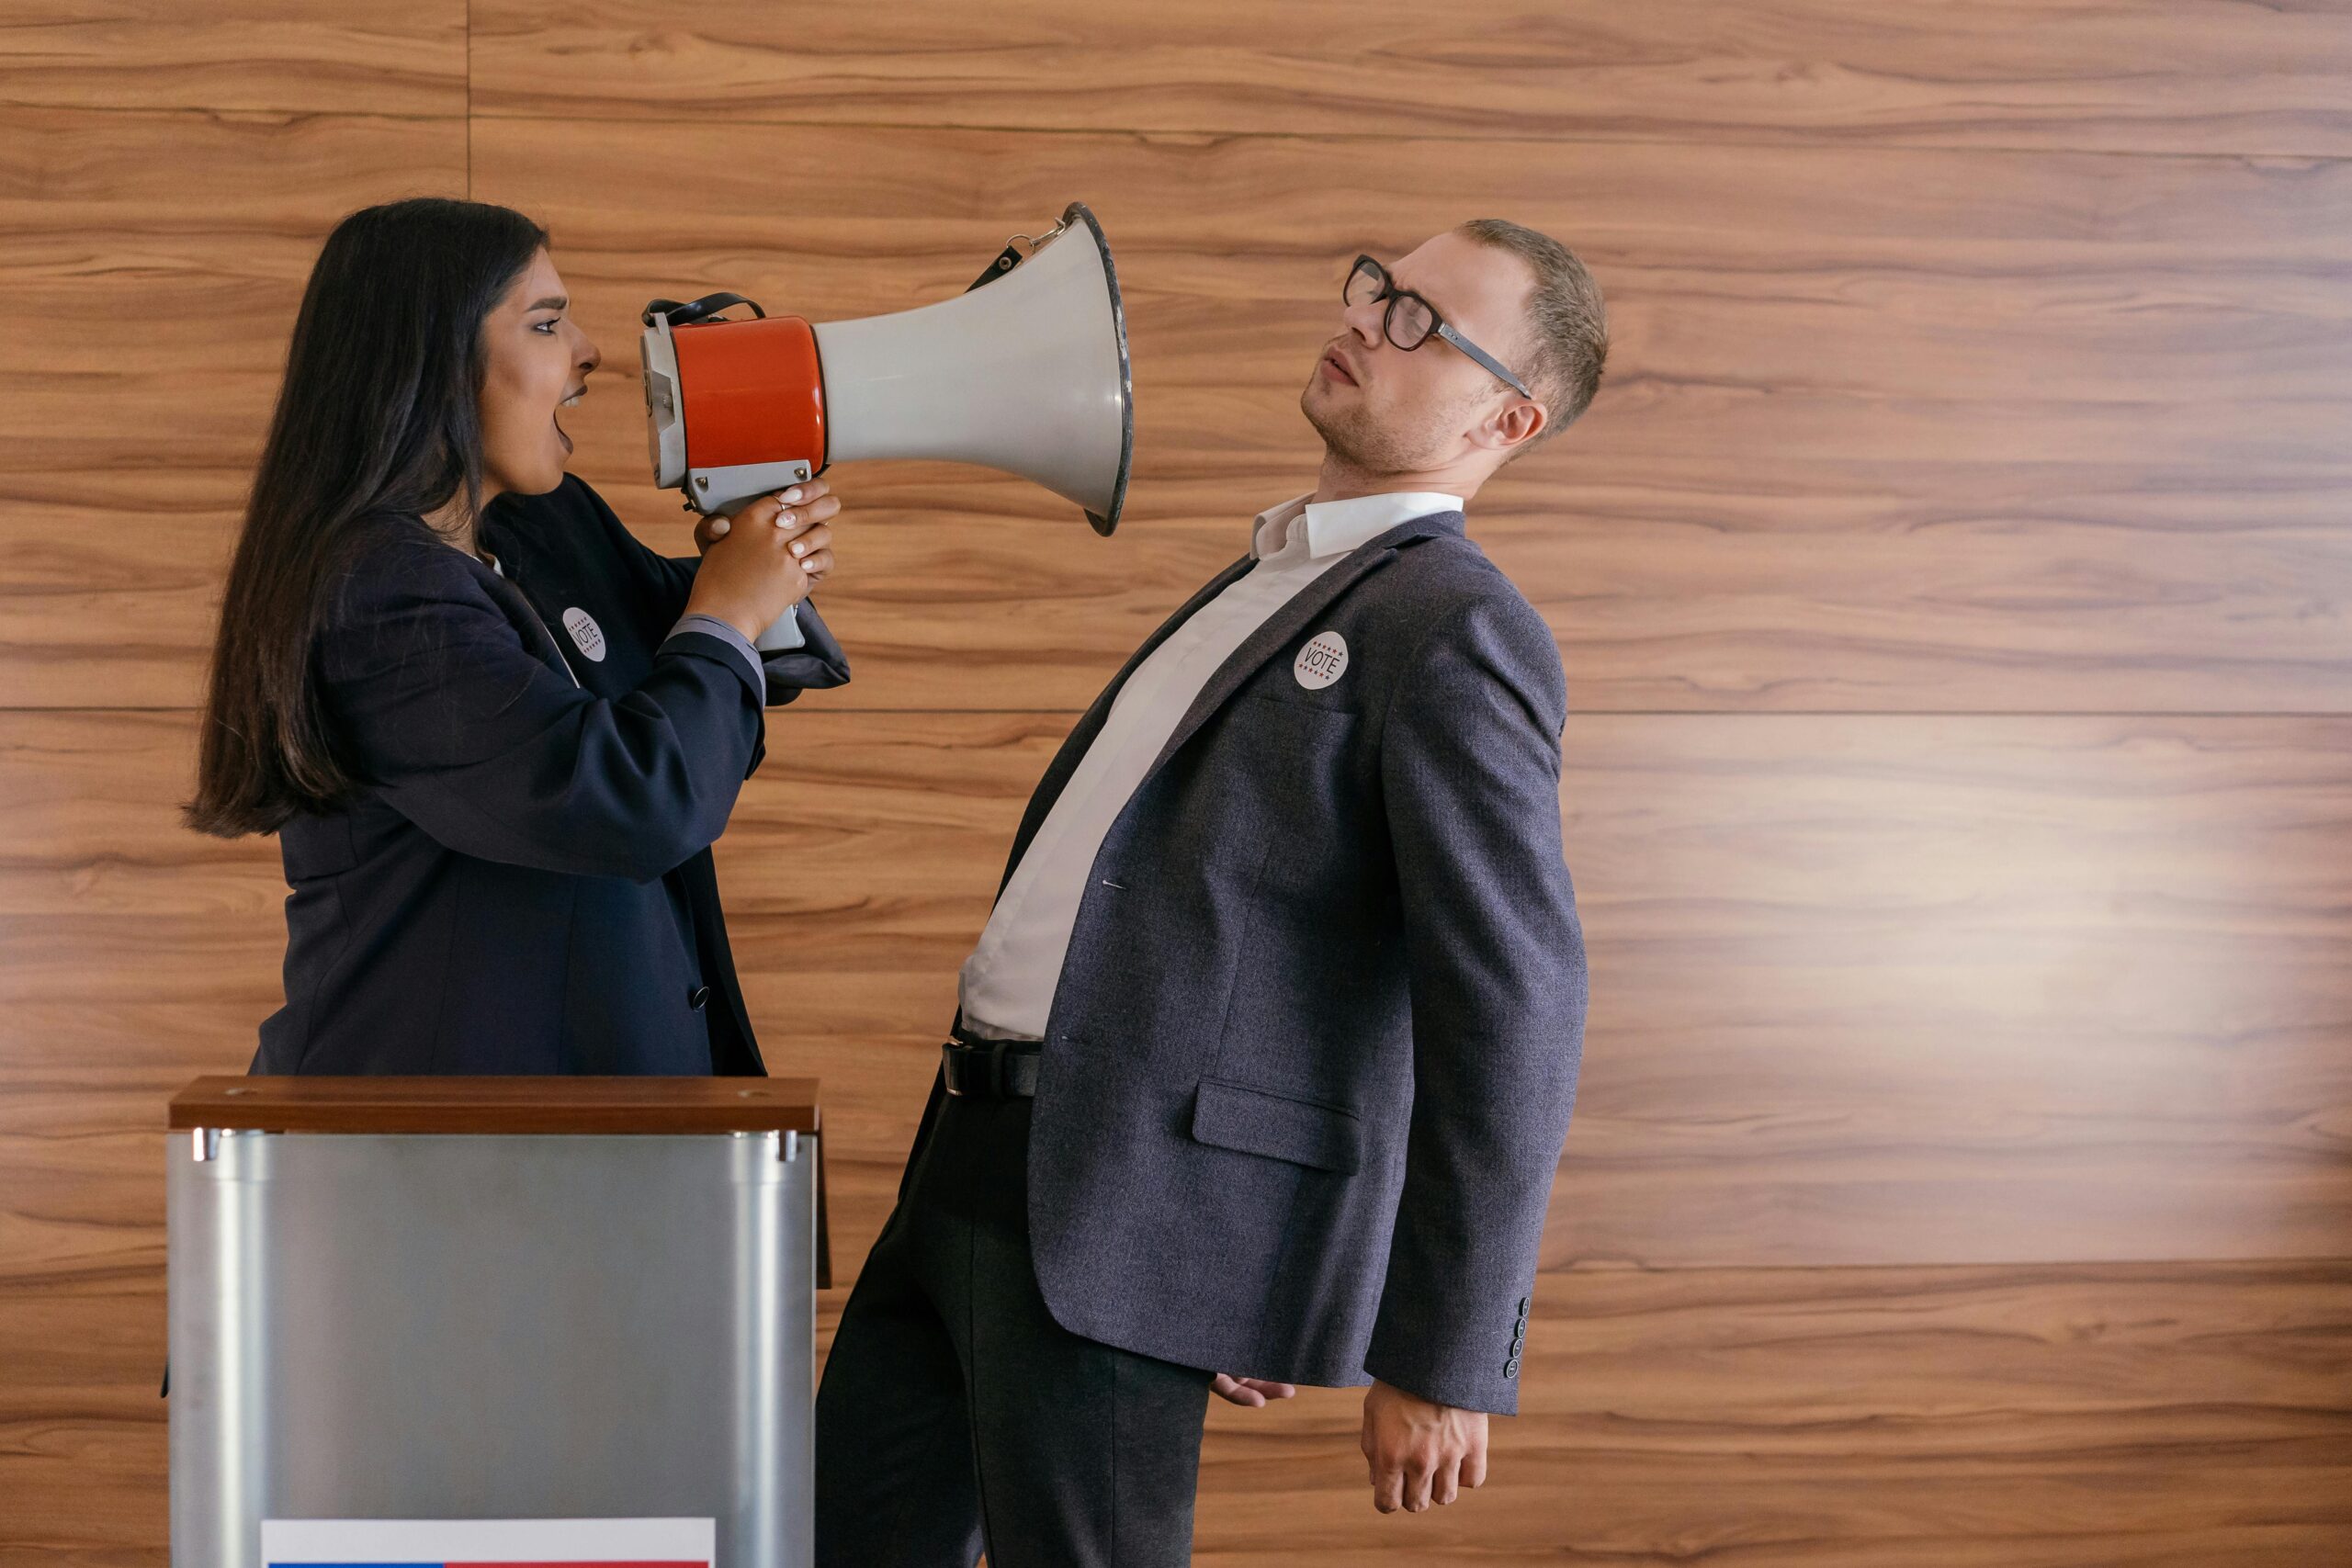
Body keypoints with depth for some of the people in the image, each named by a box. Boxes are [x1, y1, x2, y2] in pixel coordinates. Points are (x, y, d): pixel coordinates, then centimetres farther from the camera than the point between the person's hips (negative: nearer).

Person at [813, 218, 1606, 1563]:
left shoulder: (1464, 636, -10)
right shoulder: (1269, 591, 21)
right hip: (990, 1171, 10)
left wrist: (1445, 1357, -16)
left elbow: (1510, 1013, -16)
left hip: (1139, 1212, -9)